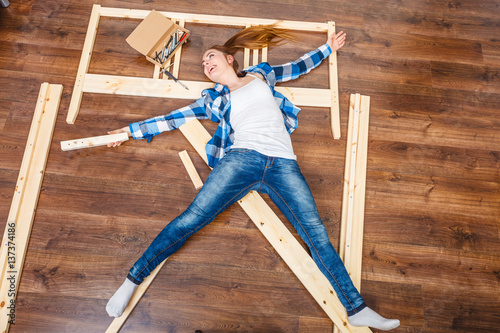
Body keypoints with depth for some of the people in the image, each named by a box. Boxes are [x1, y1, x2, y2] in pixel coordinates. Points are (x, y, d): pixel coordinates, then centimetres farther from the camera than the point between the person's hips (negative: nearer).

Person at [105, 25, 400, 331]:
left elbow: (298, 67, 37)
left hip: (284, 165, 1)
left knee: (318, 237, -9)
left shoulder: (260, 74, 26)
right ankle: (132, 280, -6)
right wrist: (132, 130, 20)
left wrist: (328, 48, 46)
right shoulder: (214, 98, 22)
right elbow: (176, 118, 22)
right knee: (192, 219, -15)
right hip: (242, 159, 0)